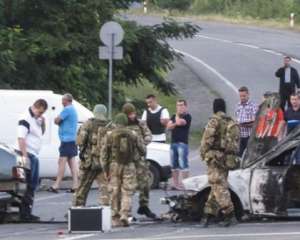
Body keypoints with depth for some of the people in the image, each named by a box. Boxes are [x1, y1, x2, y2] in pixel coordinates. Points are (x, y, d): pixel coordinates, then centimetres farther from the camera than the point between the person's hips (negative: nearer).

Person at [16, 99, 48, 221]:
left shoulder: (36, 119, 14)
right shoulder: (26, 119, -14)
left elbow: (41, 133, 25)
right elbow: (21, 138, -20)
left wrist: (42, 122, 5)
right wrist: (24, 156, -26)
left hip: (34, 155, 10)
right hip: (27, 154, -10)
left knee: (33, 183, 13)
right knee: (28, 185, -9)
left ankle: (27, 212, 19)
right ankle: (24, 213, -7)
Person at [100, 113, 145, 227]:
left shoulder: (109, 135, 1)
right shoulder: (133, 135, 3)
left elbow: (103, 154, -2)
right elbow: (142, 150, 10)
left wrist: (105, 170, 3)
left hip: (114, 166, 0)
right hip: (129, 166, 0)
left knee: (115, 193, 7)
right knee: (127, 193, 1)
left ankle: (115, 219, 9)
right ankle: (124, 215, -15)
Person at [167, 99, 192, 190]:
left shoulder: (187, 117, -2)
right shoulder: (174, 116, 20)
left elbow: (180, 122, -16)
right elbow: (168, 126, 8)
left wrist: (177, 114, 0)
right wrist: (175, 124, -9)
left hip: (182, 143, -7)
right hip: (173, 142, 7)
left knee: (183, 164, -12)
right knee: (174, 165, 9)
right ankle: (175, 183, 14)